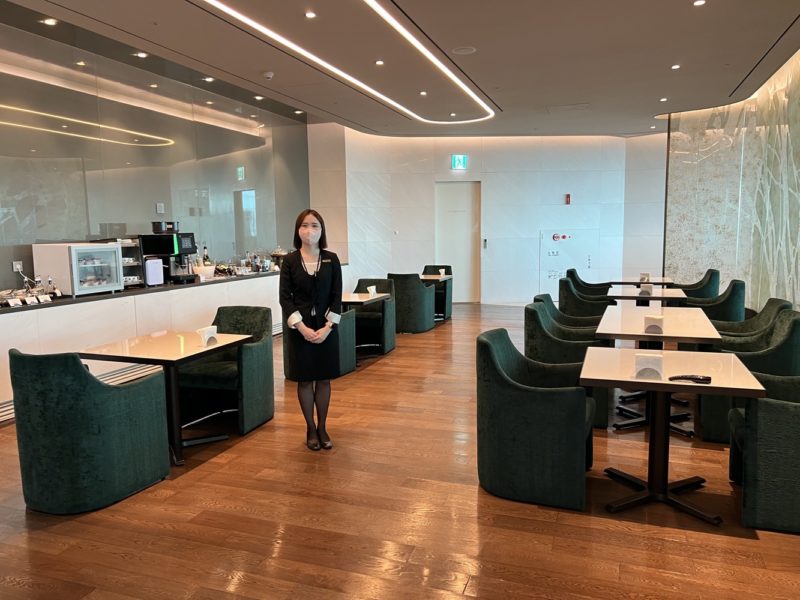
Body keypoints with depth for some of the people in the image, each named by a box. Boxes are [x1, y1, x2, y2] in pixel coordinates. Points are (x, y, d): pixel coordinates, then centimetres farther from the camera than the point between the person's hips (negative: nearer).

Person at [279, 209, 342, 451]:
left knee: (323, 379, 8)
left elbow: (336, 296, -1)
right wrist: (301, 327, -16)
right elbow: (285, 297, -6)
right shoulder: (289, 261, -3)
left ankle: (322, 428, 22)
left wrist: (328, 327, -12)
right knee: (304, 379, 7)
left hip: (326, 327, 1)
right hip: (299, 328, -1)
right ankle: (310, 429, 21)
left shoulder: (331, 259, 0)